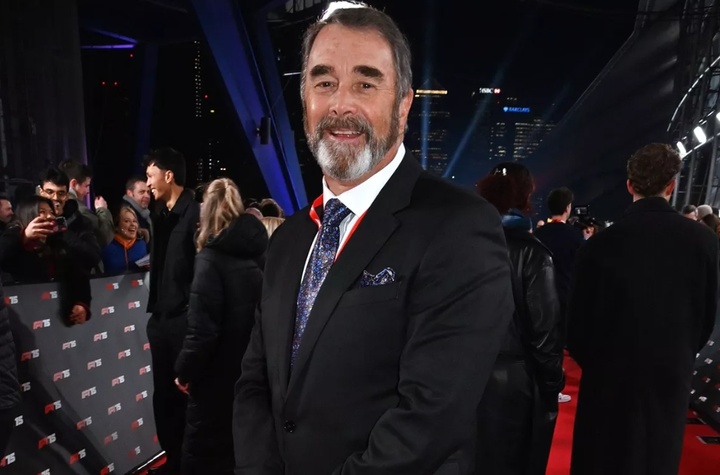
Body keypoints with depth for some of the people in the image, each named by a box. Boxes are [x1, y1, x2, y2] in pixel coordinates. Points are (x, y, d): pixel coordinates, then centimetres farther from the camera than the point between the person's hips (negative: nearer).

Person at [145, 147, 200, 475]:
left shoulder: (195, 213, -11)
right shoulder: (161, 216, 13)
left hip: (185, 318, -8)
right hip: (161, 318, 8)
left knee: (187, 393, 5)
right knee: (163, 394, 15)